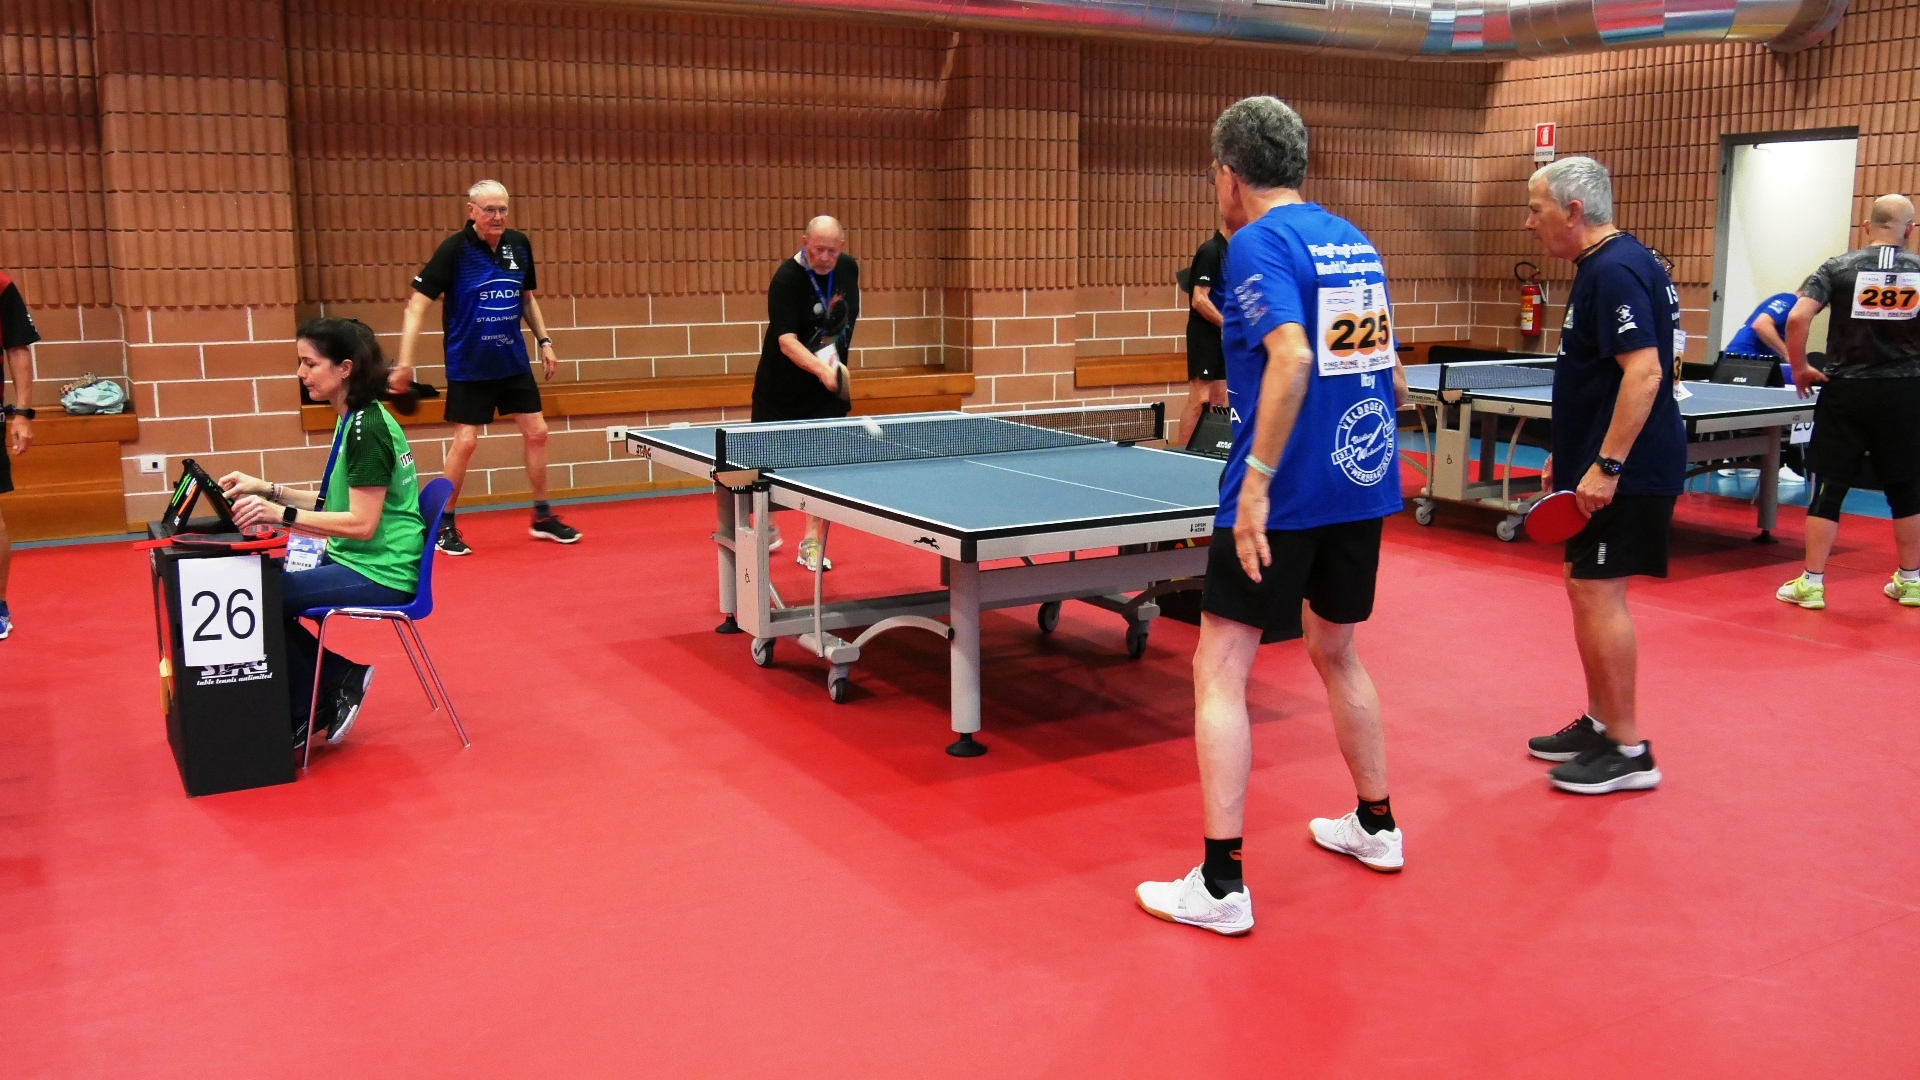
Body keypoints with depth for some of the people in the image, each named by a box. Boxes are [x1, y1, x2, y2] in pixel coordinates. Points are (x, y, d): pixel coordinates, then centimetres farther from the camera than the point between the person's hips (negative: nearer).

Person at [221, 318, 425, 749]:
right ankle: (338, 683, 11)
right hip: (357, 560, 10)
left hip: (380, 572, -10)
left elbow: (361, 522, -22)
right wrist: (268, 490, 8)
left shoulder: (366, 428, -19)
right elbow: (337, 503, 15)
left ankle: (309, 713, 5)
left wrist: (281, 514, -27)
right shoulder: (353, 420, 10)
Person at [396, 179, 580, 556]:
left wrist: (544, 341, 9)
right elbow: (418, 303, -16)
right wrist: (405, 361, -24)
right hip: (468, 366, -5)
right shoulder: (454, 249, -15)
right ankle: (444, 526, 11)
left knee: (536, 432, 5)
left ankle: (542, 518, 20)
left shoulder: (519, 244, 0)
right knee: (465, 441, -5)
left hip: (514, 362, 5)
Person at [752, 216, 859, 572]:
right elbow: (786, 341, -33)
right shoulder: (787, 278, -23)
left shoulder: (849, 268, -4)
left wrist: (836, 358, 4)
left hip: (830, 385, 3)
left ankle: (812, 543, 7)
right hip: (782, 386, -3)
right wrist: (821, 369, -47)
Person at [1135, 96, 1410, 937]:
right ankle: (1376, 825, 37)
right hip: (1364, 485, 8)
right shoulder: (1354, 241, 13)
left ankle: (1221, 884, -1)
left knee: (1218, 671, -2)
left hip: (1284, 493, -8)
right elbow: (1390, 371, 17)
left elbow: (1292, 357, -27)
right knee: (1336, 653, 24)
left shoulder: (1259, 243, -11)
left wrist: (1258, 479, -26)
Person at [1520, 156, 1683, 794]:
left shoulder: (1615, 271, -17)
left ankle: (1628, 752, 2)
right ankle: (1599, 725, 26)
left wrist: (1606, 465, -27)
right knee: (1588, 591, 15)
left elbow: (1645, 371, -26)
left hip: (1625, 472, -11)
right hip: (1602, 463, 11)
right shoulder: (1604, 268, 15)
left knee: (1597, 594, -7)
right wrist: (1569, 455, 24)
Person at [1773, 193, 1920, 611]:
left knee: (1829, 488, 3)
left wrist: (1800, 368, -4)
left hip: (1846, 392, -2)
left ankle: (1811, 583, 5)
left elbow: (1797, 318, -15)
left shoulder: (1839, 268, -3)